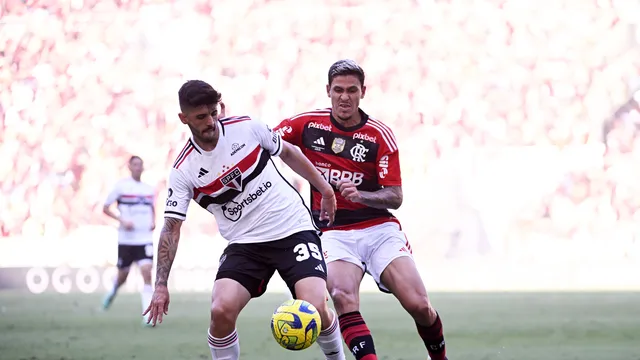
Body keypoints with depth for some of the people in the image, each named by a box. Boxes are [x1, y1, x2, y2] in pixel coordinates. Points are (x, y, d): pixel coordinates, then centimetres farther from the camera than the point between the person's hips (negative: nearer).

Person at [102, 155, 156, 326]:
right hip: (126, 239, -2)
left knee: (146, 272, -14)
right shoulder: (121, 186, -4)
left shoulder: (149, 189, 8)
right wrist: (122, 220, -15)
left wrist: (153, 221, 5)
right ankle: (113, 292, 48)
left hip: (145, 239, 2)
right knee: (123, 276, 10)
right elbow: (105, 208, -1)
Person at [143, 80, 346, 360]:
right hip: (244, 244, 1)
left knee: (315, 309, -19)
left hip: (294, 229, -1)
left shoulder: (247, 127, -5)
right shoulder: (183, 171, -6)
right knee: (221, 311, -22)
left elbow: (287, 153, 13)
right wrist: (161, 285, -15)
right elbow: (171, 227, -6)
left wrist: (325, 189, 16)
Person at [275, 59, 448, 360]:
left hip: (379, 229, 0)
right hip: (334, 232, 0)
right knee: (343, 299, -29)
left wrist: (360, 195, -25)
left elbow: (395, 197, -7)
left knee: (419, 306, -10)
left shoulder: (381, 136, -4)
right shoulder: (307, 124, 0)